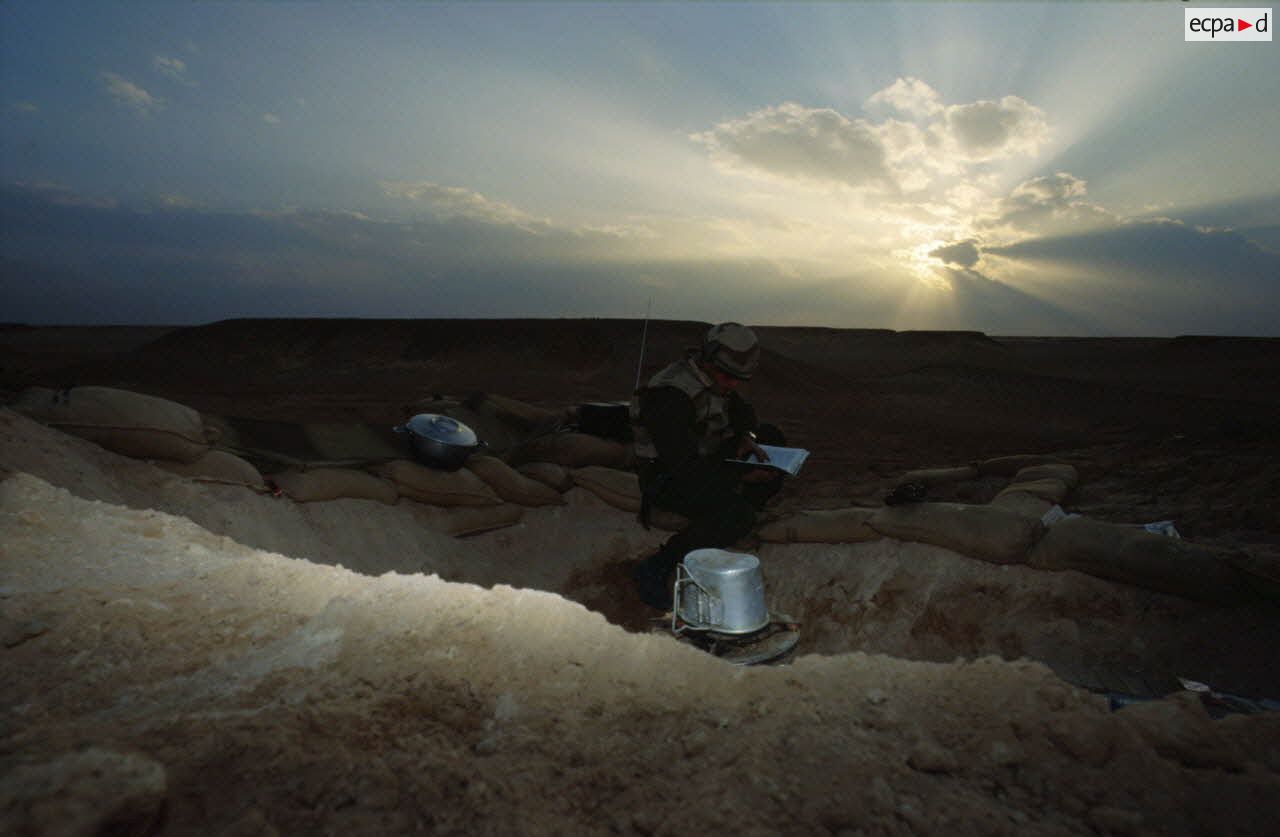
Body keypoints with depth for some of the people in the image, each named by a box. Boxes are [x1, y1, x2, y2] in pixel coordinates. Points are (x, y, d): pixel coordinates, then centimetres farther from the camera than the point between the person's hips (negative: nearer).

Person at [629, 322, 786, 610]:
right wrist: (741, 475, -29)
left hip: (703, 460, 10)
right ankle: (655, 568, -20)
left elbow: (742, 411, 17)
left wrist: (747, 436, -4)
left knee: (772, 438, 13)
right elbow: (685, 466, -31)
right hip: (668, 479, -9)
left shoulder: (713, 375, 0)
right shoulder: (671, 396, -29)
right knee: (737, 516, -32)